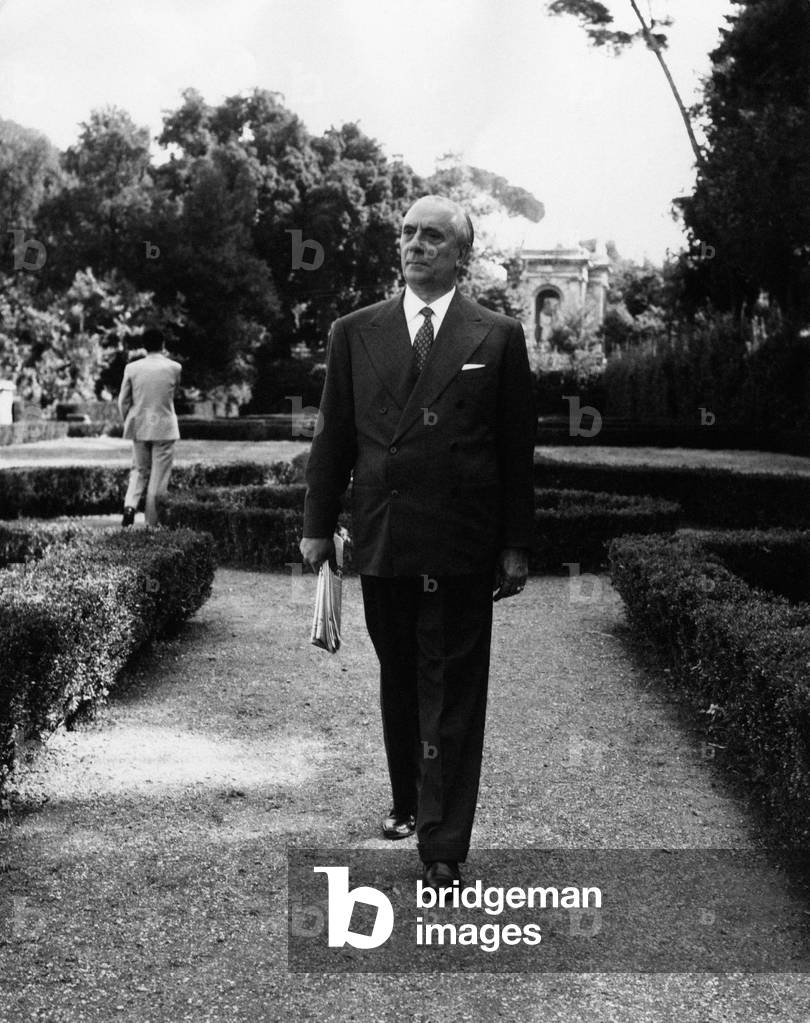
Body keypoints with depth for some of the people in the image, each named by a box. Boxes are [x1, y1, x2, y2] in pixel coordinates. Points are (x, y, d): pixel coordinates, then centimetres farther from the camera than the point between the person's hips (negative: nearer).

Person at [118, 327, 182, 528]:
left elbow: (123, 401, 2)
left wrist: (129, 422, 17)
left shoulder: (132, 368, -3)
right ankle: (152, 522, 7)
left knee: (139, 470, 17)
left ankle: (130, 505, -5)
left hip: (139, 427, 2)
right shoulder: (173, 368, -7)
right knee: (159, 475, 5)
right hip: (164, 428, -2)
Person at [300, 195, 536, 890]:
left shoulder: (498, 338, 2)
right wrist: (318, 526, 6)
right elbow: (334, 436, 9)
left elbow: (517, 449, 2)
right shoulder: (355, 333, 8)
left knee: (452, 699, 0)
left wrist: (516, 546, 0)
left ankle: (443, 854, 4)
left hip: (461, 550, -2)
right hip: (381, 545, 3)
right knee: (399, 684, 17)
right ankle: (408, 803, 36)